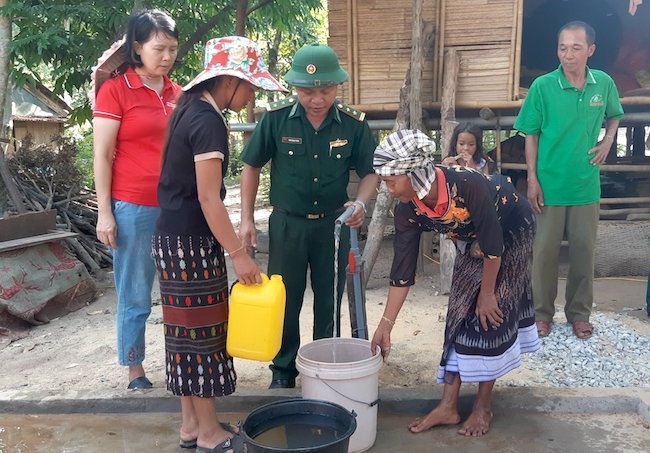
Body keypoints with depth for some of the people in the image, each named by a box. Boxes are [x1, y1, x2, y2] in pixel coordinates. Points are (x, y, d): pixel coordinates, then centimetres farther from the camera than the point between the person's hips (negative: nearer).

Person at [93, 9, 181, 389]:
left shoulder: (178, 94, 10)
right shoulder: (115, 90, -3)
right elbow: (102, 156, -4)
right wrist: (104, 214, -8)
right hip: (134, 210, -4)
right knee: (135, 297, 5)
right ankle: (134, 369, 21)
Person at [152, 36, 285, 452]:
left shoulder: (191, 111, 12)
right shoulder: (209, 122, -18)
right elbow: (208, 199, -21)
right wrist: (239, 254, -18)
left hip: (175, 237, 10)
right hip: (191, 242, -10)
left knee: (188, 330, 15)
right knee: (202, 331, 1)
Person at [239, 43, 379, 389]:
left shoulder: (353, 124, -10)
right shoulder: (276, 118, -12)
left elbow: (370, 171, 0)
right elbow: (252, 167, -1)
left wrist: (360, 203, -20)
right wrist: (246, 219, -3)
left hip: (334, 223, 1)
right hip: (287, 222, -1)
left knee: (329, 301, 12)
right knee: (285, 299, 8)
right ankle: (284, 370, 26)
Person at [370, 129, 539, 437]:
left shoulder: (468, 185, -40)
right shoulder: (407, 210, -22)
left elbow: (493, 244, -29)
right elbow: (402, 271, -17)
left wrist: (487, 293, -18)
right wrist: (385, 325, -19)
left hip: (511, 230, -5)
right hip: (471, 241, 5)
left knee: (491, 313, -9)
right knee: (461, 312, -1)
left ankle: (483, 406, 4)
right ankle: (448, 406, 3)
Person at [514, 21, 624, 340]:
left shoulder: (604, 84, -2)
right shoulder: (543, 86, -10)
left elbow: (614, 116, 18)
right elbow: (531, 134, -4)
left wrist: (608, 141, -1)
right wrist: (532, 179, -8)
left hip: (586, 185, 3)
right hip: (549, 185, -2)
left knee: (584, 250, 10)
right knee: (545, 250, 6)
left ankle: (579, 313, 26)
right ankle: (542, 313, 22)